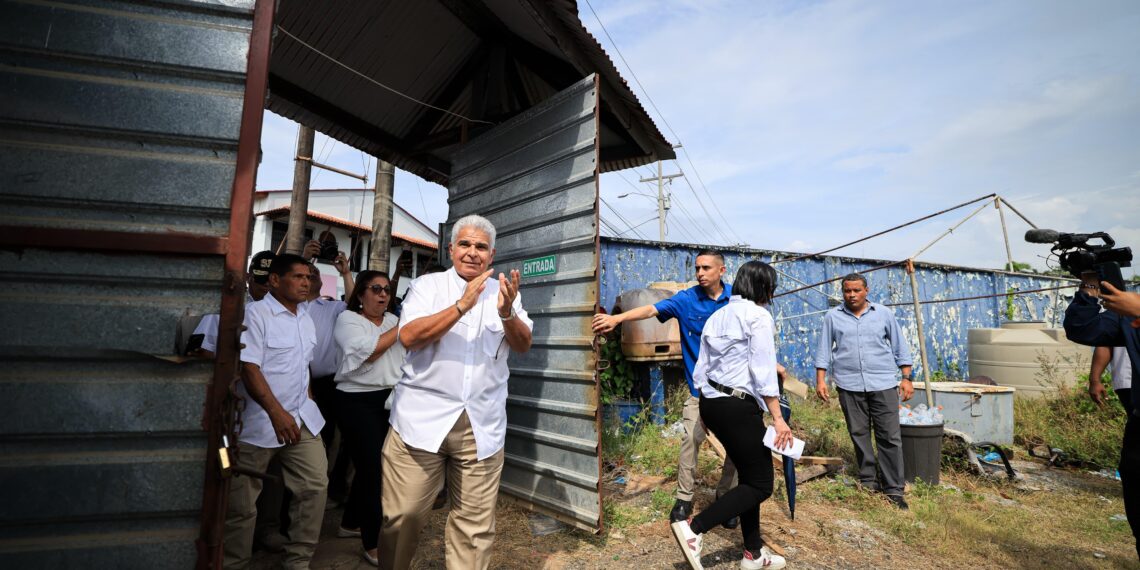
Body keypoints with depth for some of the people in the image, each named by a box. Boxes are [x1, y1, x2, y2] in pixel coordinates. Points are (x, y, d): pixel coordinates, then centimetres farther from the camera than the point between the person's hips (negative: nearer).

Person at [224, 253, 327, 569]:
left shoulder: (306, 319, 10)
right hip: (258, 422, -6)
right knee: (241, 502, 7)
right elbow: (248, 368, -19)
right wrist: (277, 412, -27)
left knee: (315, 486, 3)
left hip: (302, 418, 6)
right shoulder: (256, 313, -11)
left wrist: (307, 404, 14)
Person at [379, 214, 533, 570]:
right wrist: (462, 305, -21)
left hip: (482, 426, 2)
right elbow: (408, 337, -11)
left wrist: (507, 313, -18)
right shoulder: (427, 285, 3)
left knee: (475, 524, 7)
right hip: (421, 419, -1)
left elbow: (523, 346, 1)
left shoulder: (502, 292, 10)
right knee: (403, 517, 6)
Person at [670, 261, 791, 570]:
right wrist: (777, 417, -13)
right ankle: (693, 528, -7)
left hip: (711, 403, 9)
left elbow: (701, 367, 15)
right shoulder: (758, 315, -9)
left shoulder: (718, 316, 14)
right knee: (761, 484, 2)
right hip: (738, 407, -9)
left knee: (748, 477, 18)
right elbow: (763, 370, -15)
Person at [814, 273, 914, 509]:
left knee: (890, 436, 1)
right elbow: (824, 349, 5)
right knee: (859, 434, 8)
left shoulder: (884, 314, 7)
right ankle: (868, 481, 21)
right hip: (849, 385, 0)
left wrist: (907, 378, 5)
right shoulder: (832, 317, 5)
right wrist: (821, 379, -1)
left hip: (883, 384, 0)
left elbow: (899, 347, 10)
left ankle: (893, 489, 9)